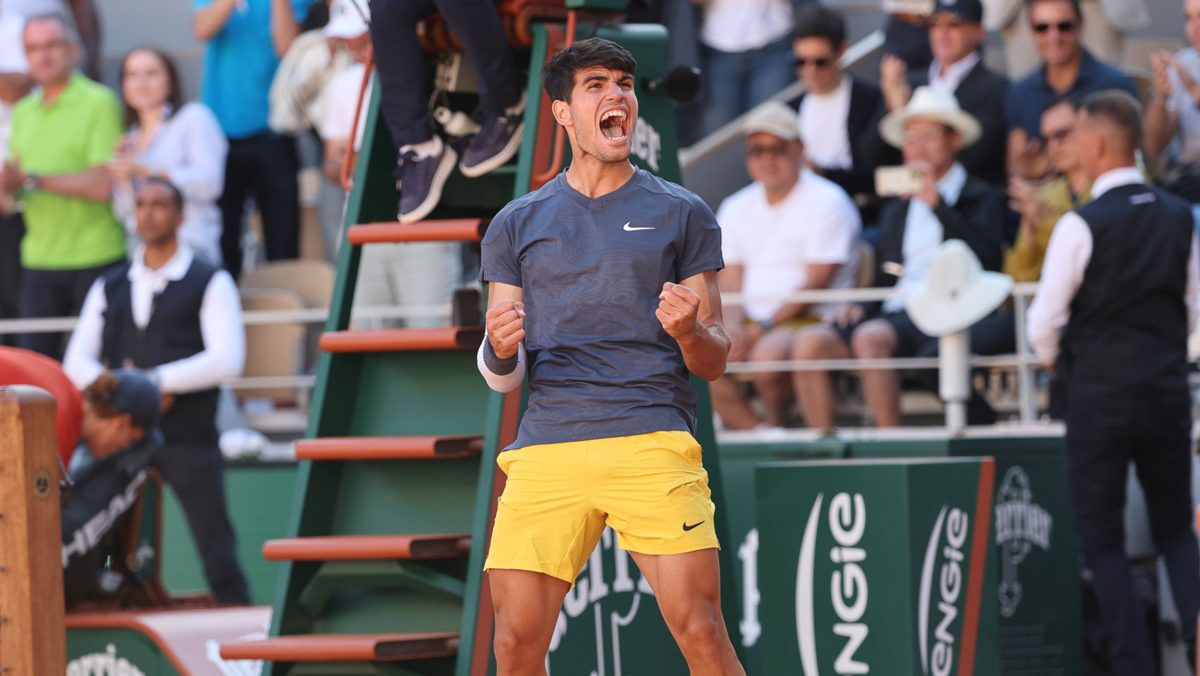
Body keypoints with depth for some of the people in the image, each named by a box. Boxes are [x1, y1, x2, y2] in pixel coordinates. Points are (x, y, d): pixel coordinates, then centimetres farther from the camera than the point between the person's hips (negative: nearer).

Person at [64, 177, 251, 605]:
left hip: (188, 438, -4)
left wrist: (155, 380, -15)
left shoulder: (210, 283, 2)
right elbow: (77, 361, 9)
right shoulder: (110, 289, 15)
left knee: (217, 553, -6)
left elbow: (227, 359, -10)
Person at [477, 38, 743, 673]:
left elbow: (715, 363, 12)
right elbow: (503, 376, 17)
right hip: (545, 448, 2)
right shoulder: (517, 224, 16)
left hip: (652, 440, -2)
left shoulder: (682, 214, 12)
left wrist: (690, 333, -10)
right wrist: (499, 350, -6)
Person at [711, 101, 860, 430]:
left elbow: (815, 283, -10)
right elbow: (729, 281, 12)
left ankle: (776, 425, -9)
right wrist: (732, 327, -9)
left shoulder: (827, 202, -3)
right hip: (750, 322, 6)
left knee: (769, 352, -37)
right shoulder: (736, 208, 17)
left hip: (811, 319, -6)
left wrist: (763, 329, -16)